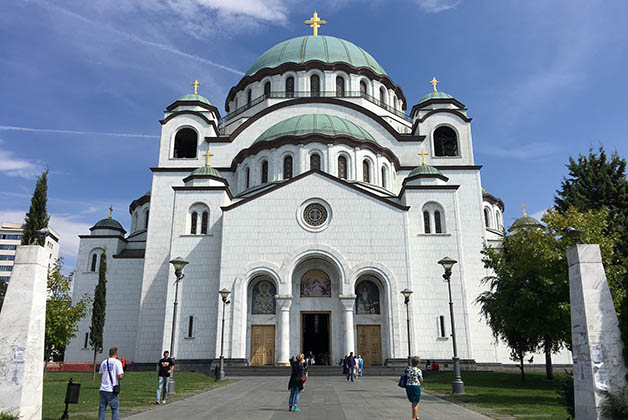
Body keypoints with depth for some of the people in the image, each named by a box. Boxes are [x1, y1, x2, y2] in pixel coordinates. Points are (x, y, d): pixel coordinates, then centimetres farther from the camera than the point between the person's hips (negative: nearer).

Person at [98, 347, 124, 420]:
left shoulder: (103, 362, 10)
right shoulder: (117, 362, -8)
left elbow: (100, 375, 17)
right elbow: (120, 376, -14)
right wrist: (123, 374, 7)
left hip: (103, 389, 5)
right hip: (112, 390, -5)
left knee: (102, 408, 12)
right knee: (115, 408, 4)